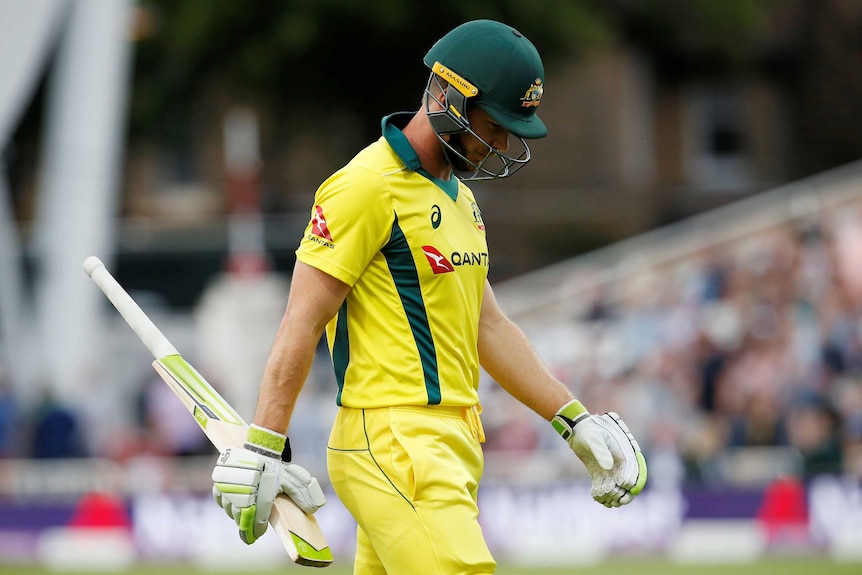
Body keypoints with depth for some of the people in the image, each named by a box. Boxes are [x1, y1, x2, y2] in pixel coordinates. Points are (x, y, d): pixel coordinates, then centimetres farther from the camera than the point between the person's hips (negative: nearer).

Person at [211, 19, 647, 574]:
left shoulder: (458, 194, 20)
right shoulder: (369, 186, -11)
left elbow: (489, 326, 24)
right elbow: (303, 324, -13)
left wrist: (575, 421, 18)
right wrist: (260, 450, -17)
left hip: (452, 444, 9)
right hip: (391, 446, -9)